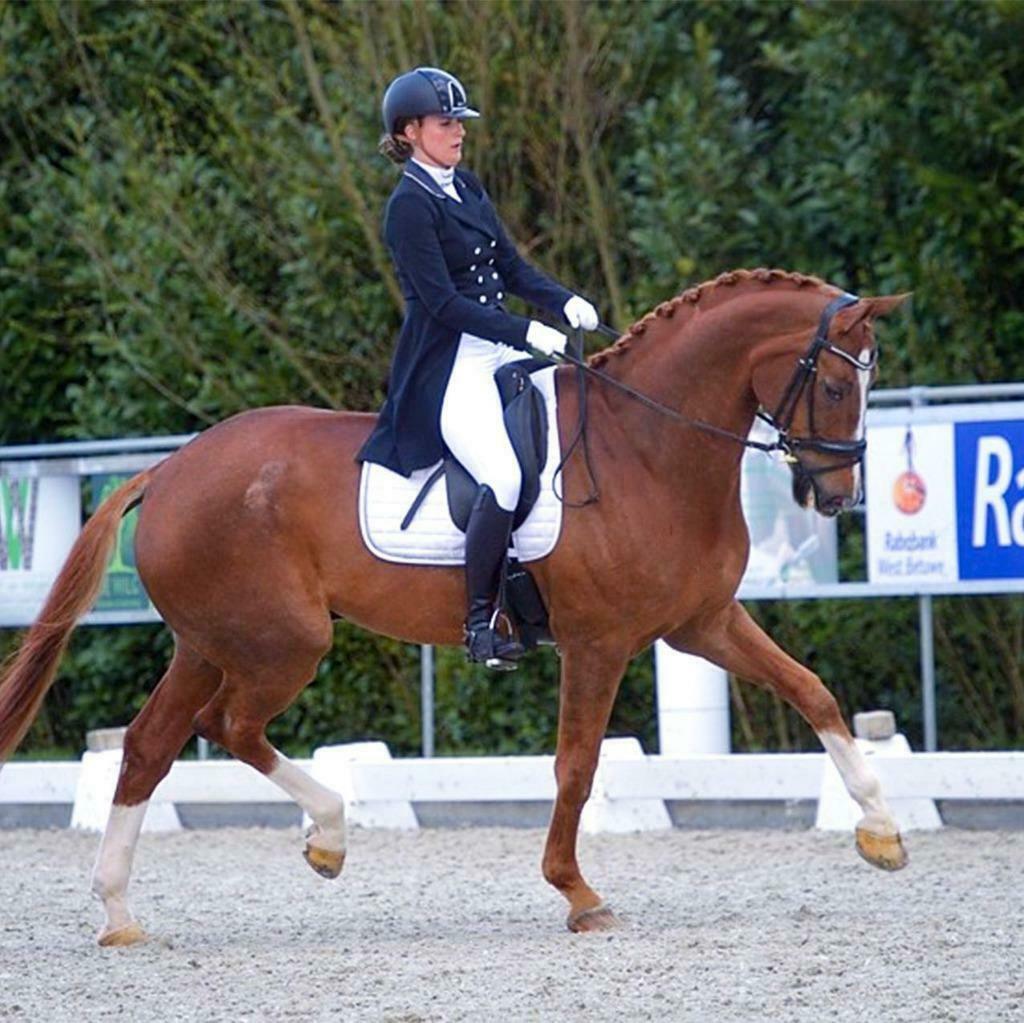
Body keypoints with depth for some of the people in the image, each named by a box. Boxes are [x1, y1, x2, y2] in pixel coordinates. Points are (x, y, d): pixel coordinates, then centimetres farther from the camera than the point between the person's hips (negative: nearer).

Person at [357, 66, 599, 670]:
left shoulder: (467, 189, 15)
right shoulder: (411, 205, -11)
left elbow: (511, 268, 18)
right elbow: (442, 302, -18)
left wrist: (564, 302, -1)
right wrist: (527, 334, -22)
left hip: (500, 354, 9)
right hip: (448, 370, -9)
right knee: (504, 477, -28)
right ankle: (479, 620, -17)